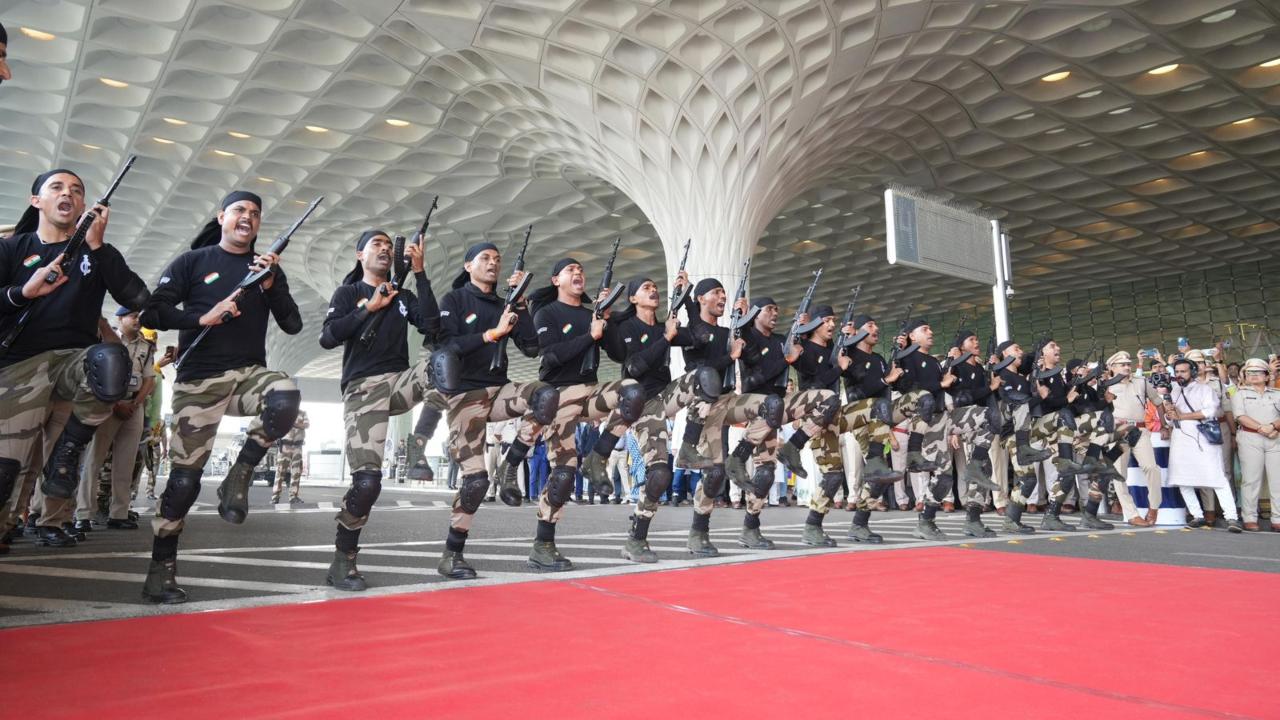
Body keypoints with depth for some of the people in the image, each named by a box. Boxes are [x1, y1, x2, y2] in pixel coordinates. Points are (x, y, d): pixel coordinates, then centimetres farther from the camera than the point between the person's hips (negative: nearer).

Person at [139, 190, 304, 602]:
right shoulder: (192, 262, 6)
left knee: (286, 398, -34)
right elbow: (153, 313, -1)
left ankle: (240, 474, -13)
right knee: (185, 477, -3)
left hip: (249, 374, 2)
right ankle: (160, 570, 11)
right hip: (199, 381, -2)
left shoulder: (268, 268, 13)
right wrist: (202, 318, -16)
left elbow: (293, 325, 4)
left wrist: (271, 286, -9)